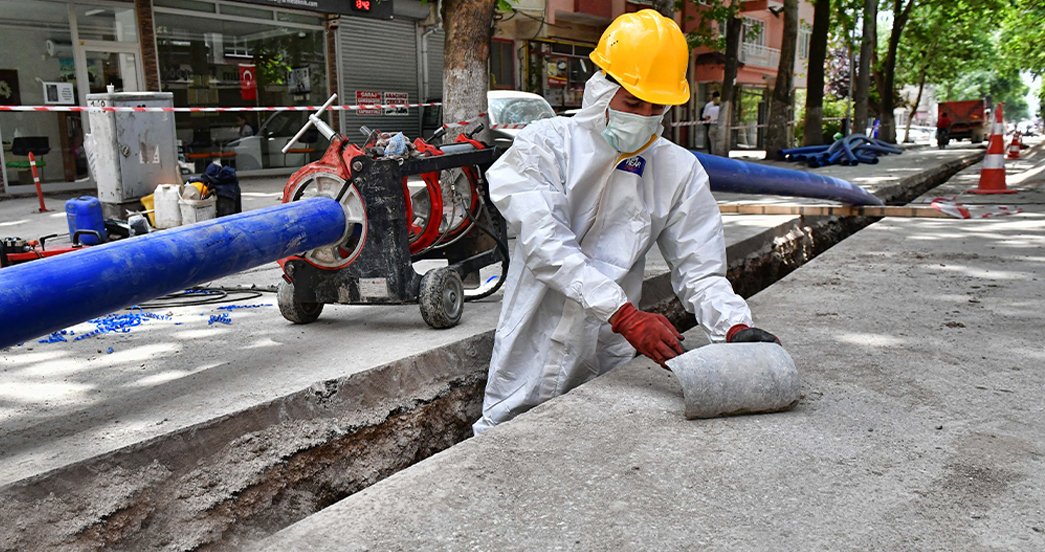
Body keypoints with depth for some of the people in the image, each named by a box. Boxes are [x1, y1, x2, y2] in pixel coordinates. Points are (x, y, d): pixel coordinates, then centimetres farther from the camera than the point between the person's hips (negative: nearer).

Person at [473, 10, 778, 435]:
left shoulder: (680, 171, 3)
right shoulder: (544, 145, -6)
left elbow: (699, 271, 1)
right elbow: (547, 247, -20)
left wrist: (735, 327, -20)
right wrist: (623, 314, -30)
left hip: (608, 366, 2)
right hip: (530, 365, -2)